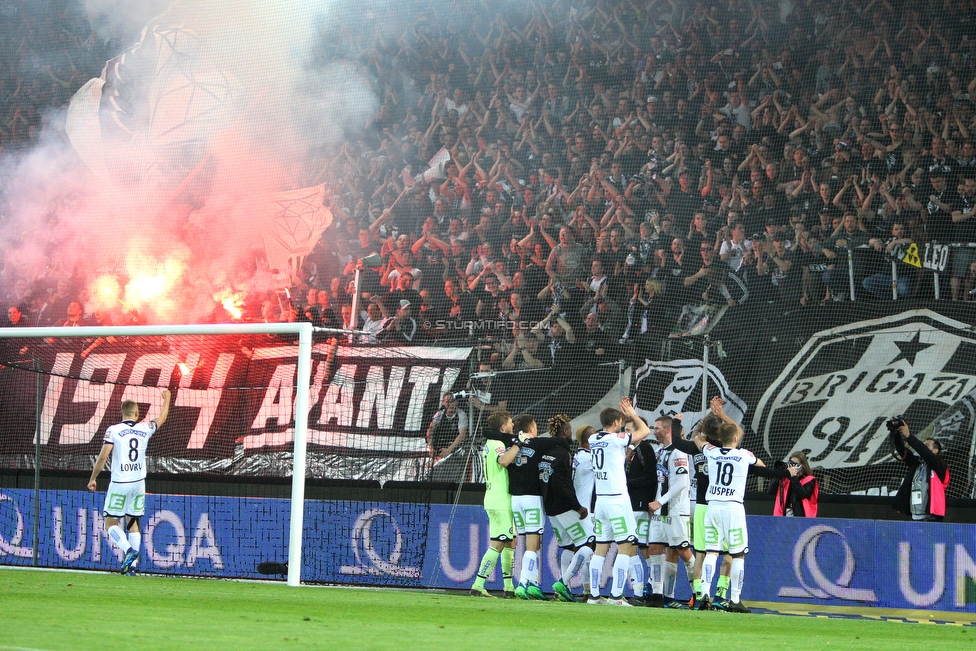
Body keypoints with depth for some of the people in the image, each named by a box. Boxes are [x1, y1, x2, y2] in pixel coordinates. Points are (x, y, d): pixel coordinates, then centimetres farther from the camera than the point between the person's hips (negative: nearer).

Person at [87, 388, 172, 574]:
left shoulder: (113, 431, -8)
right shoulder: (145, 429, 2)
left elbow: (102, 457, -13)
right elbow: (162, 418, 22)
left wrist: (93, 478, 0)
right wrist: (166, 399, 40)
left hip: (119, 484, -4)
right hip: (139, 483, 4)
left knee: (111, 523, 3)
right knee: (133, 522, 13)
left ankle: (129, 551, -19)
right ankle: (132, 564, 6)